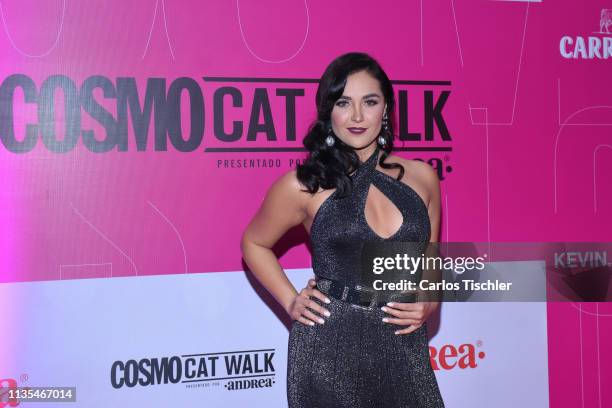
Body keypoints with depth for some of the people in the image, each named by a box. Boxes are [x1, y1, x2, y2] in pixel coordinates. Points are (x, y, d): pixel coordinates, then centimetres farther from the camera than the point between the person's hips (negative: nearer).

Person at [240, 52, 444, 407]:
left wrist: (428, 305, -1)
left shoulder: (421, 177, 4)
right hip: (329, 349, -2)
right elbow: (254, 243, 11)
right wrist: (291, 301, 1)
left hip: (404, 348, 3)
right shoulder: (305, 185, -5)